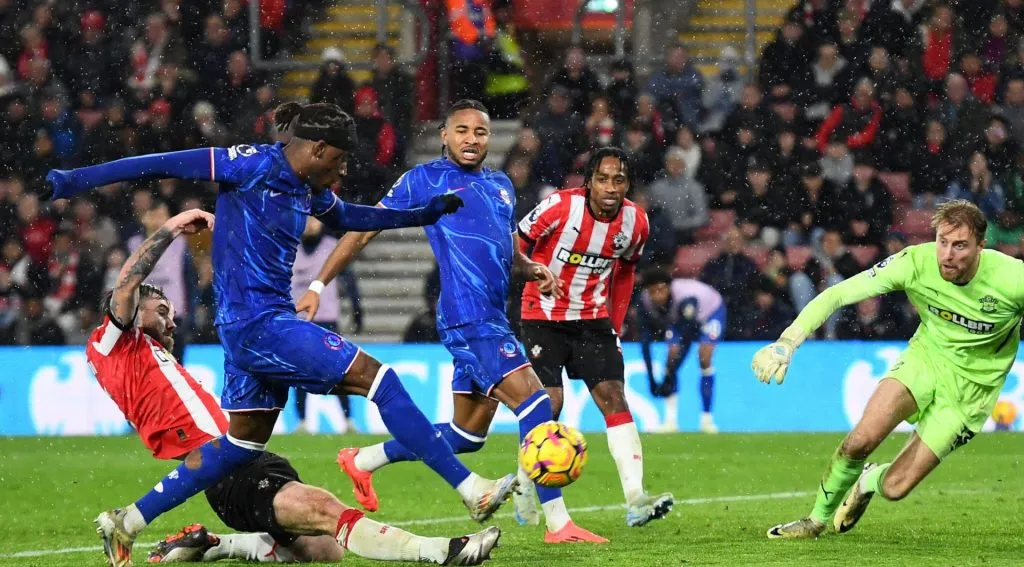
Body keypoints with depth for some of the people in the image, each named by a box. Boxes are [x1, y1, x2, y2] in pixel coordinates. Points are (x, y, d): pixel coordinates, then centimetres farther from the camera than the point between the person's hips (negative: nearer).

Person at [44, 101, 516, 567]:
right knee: (377, 378, -11)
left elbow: (346, 218, 34)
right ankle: (471, 490, -11)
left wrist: (427, 213, 32)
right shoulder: (254, 165, -13)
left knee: (244, 442, 15)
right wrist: (77, 180, -16)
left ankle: (126, 522, 19)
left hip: (253, 328, 10)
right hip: (258, 323, -10)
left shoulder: (307, 190, 13)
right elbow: (167, 164, -13)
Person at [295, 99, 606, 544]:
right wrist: (318, 286, -1)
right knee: (534, 402, -19)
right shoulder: (425, 179, 1)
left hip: (492, 320, 8)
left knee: (467, 435, 13)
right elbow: (364, 229, 3)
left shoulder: (501, 186, 21)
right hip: (467, 318, -8)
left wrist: (532, 270, 7)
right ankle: (558, 523, -18)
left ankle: (362, 462, 30)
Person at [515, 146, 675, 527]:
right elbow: (518, 245, -7)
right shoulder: (560, 207, -21)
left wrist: (615, 325, 11)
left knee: (614, 398, -10)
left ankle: (635, 500, -19)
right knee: (549, 402, -11)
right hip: (543, 317, -4)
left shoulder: (636, 222, -6)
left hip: (593, 319, 4)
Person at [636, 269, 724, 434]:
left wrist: (669, 378, -42)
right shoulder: (644, 303, -29)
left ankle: (707, 419, -14)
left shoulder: (686, 299, -44)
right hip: (677, 318, 4)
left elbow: (685, 343, -42)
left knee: (704, 357, -21)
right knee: (672, 352, -15)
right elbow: (645, 343, -24)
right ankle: (671, 419, -13)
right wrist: (651, 379, -29)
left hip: (711, 310, -4)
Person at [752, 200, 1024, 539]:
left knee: (894, 488, -10)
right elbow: (836, 295, -19)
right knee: (862, 439, -23)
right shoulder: (915, 263, -21)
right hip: (926, 357, 2)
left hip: (972, 386, -2)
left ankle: (870, 481, 29)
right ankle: (816, 520, 5)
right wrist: (787, 342, -31)